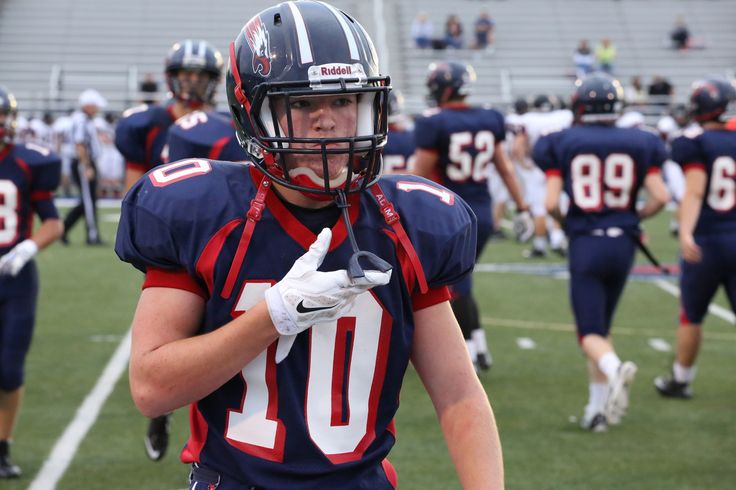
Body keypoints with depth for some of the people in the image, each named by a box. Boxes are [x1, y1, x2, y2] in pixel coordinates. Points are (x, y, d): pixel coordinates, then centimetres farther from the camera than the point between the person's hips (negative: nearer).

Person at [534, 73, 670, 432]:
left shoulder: (562, 144, -2)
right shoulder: (639, 143, 2)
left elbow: (551, 202, -7)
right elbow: (660, 197, -4)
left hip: (585, 243, -2)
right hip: (622, 243, 3)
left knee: (590, 332, 1)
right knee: (602, 324, 18)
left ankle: (615, 368, -32)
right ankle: (598, 407, 15)